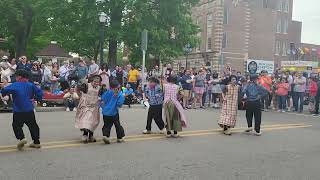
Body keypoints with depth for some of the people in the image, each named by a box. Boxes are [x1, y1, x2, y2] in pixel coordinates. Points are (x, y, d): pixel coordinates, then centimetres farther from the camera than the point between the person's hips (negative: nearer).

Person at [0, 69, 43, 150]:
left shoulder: (15, 85, -7)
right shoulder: (30, 85, 4)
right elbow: (40, 92, 1)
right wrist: (36, 98, 16)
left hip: (18, 111, -4)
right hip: (29, 110, 4)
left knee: (16, 125, 11)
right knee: (33, 125, 13)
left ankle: (21, 138, -11)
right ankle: (36, 142, 16)